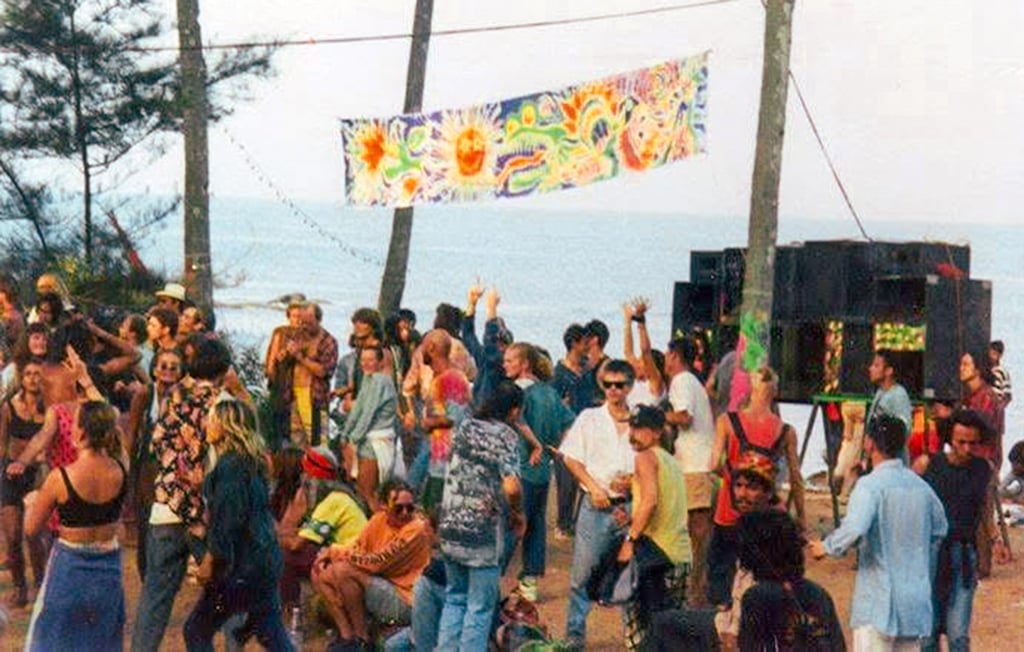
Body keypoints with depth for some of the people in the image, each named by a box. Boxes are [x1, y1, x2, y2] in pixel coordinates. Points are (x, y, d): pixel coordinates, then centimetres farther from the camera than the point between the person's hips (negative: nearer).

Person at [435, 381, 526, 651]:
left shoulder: (465, 427, 8)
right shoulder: (505, 436, -12)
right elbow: (511, 487, -24)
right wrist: (518, 515, -5)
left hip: (450, 527, 6)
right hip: (484, 534, -6)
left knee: (455, 598, 19)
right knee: (480, 607, 3)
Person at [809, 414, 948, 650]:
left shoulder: (870, 485, -14)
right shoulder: (920, 485, 8)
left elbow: (854, 530, -28)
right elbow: (940, 529, 22)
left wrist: (827, 547, -11)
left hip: (878, 601, -7)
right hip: (916, 600, 7)